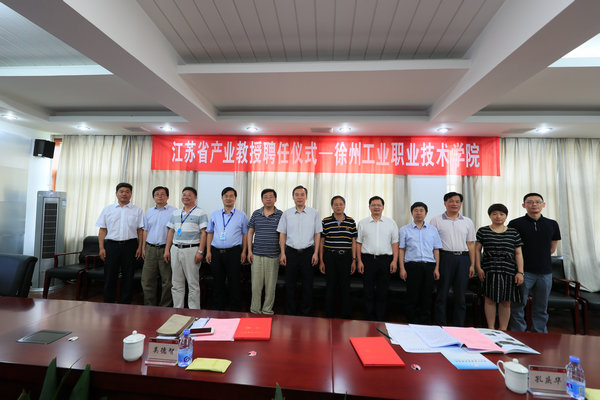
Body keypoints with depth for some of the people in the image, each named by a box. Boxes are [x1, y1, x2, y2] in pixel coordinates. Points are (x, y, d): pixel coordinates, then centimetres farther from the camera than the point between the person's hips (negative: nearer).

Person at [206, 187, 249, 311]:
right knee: (218, 283, 12)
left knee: (234, 283, 2)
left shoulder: (241, 215, 4)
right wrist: (208, 251, 6)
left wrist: (244, 252, -2)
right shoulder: (215, 214, 11)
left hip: (233, 252, -2)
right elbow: (210, 233, 13)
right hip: (216, 252, 3)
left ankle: (235, 310, 16)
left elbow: (245, 234, 5)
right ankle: (218, 309, 26)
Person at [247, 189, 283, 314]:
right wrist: (249, 250, 3)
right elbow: (250, 232, 10)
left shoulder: (280, 215, 1)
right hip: (257, 254, 1)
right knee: (256, 284, 5)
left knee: (271, 285, 7)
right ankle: (254, 310, 20)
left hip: (273, 255, -1)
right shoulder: (256, 214, 6)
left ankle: (267, 310, 22)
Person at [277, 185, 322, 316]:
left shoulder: (314, 213, 2)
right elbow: (282, 234, 6)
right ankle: (290, 313, 25)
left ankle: (306, 313, 24)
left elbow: (317, 234, 4)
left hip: (308, 252, 0)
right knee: (290, 284, 9)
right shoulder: (286, 213, 3)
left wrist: (316, 253, -2)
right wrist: (283, 253, 0)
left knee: (307, 284, 7)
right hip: (291, 252, 1)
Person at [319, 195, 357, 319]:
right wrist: (321, 261, 0)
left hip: (346, 257, 1)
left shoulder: (351, 222, 5)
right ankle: (329, 315, 22)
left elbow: (353, 242, 7)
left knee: (345, 286, 8)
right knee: (331, 286, 6)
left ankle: (346, 316, 24)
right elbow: (321, 242, 2)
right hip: (330, 257, -1)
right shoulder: (325, 222, 0)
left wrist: (354, 260, 2)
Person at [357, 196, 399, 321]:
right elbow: (359, 243, 5)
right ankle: (369, 319, 18)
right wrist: (359, 261, -1)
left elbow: (395, 243, 6)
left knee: (383, 292, 7)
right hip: (368, 259, 0)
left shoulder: (391, 223, 7)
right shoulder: (363, 223, 6)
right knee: (368, 291, 5)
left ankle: (380, 320, 19)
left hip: (385, 259, 0)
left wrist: (395, 261, -3)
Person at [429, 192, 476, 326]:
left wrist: (472, 265, 6)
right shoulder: (436, 220, 3)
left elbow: (471, 244, 12)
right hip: (444, 258, -3)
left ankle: (459, 327, 21)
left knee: (460, 295, 9)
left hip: (463, 259, 3)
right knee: (442, 294, 2)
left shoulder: (468, 222, 13)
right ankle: (440, 326, 12)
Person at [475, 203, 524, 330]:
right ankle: (491, 328, 16)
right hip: (489, 271, -1)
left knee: (506, 301, 8)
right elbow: (477, 249, 3)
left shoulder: (514, 233, 8)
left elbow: (518, 254, 7)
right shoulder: (482, 231, 3)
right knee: (490, 299, 3)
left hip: (508, 272, 2)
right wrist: (478, 268, -3)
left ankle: (503, 330, 21)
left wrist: (520, 272, 0)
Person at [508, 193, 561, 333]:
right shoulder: (515, 224, -4)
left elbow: (552, 248, 18)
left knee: (541, 308, 14)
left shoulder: (552, 224, 9)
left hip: (545, 272, 4)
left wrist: (540, 257, 13)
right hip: (523, 272, -4)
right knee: (518, 307, 0)